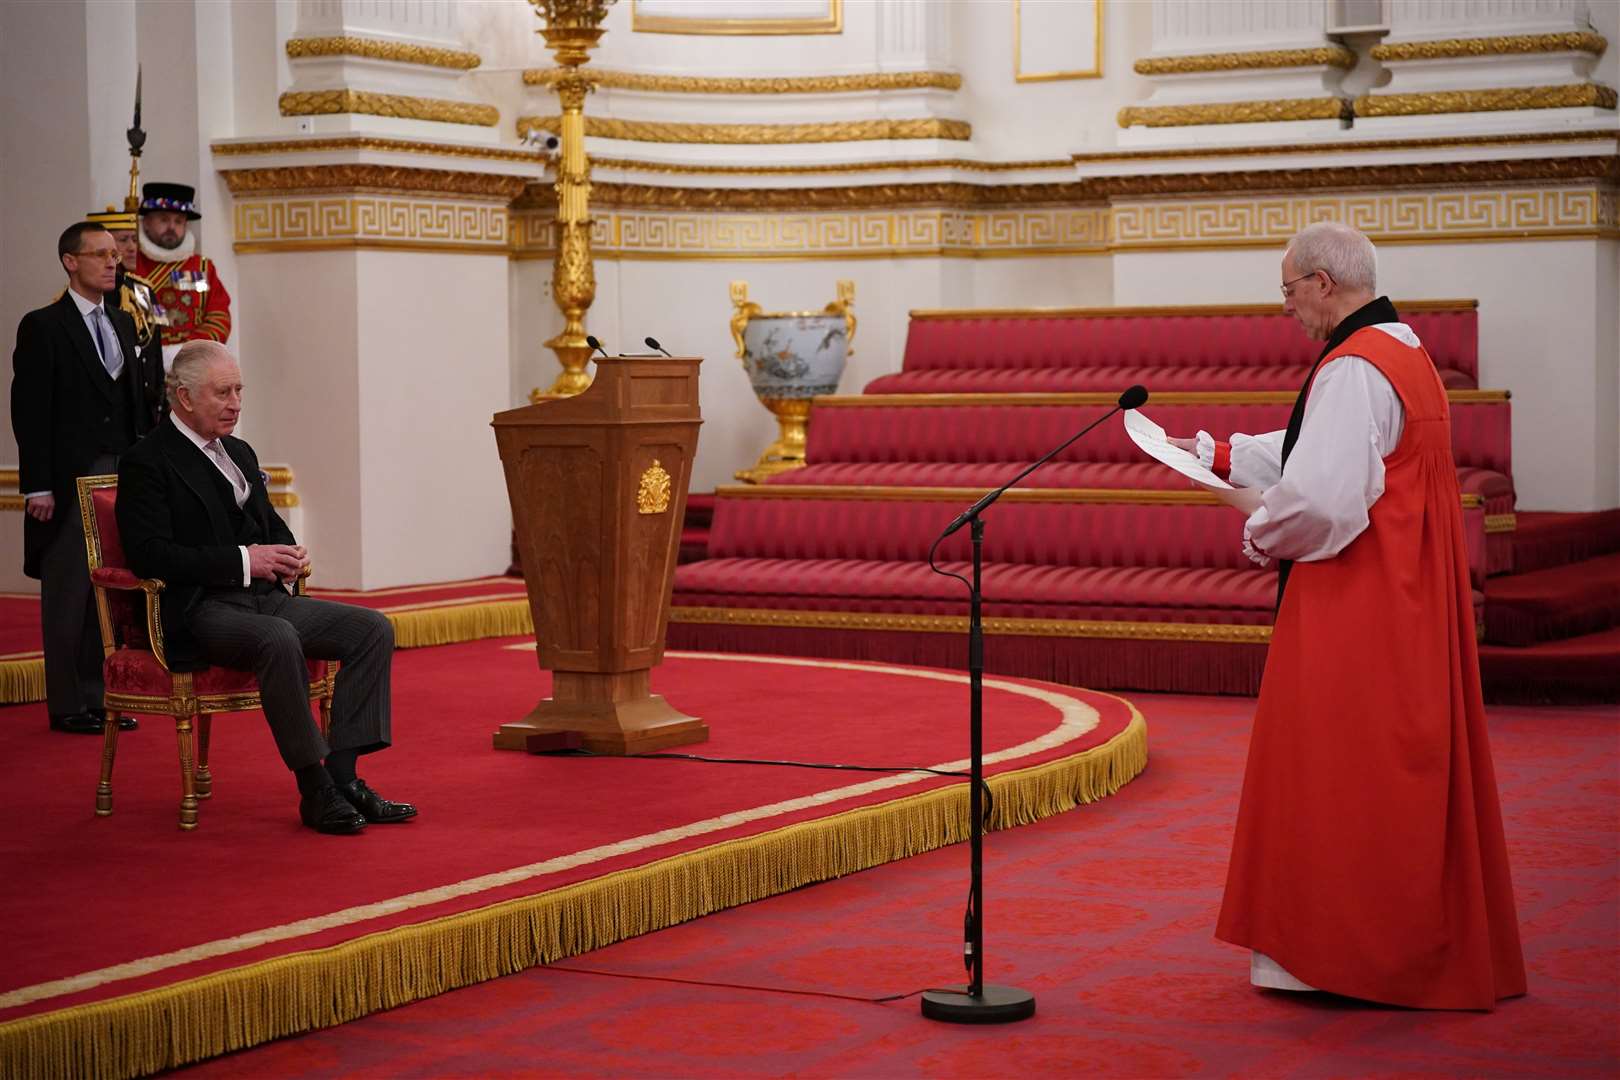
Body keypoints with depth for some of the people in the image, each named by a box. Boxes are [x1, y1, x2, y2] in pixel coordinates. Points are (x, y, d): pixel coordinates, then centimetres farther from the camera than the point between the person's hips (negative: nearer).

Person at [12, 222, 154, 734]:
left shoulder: (123, 324, 14)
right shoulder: (43, 327, -5)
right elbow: (30, 413, -9)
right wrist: (38, 486, -14)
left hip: (124, 476, 6)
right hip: (70, 480, -6)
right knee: (69, 594, 1)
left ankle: (99, 696, 16)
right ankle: (67, 705, 8)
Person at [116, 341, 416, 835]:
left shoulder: (240, 454, 21)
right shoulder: (145, 463, -5)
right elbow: (150, 554, -16)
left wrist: (289, 554, 6)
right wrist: (243, 561, -18)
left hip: (265, 596, 8)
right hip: (199, 611, -8)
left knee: (373, 628, -11)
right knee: (278, 639, -38)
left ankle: (341, 775, -16)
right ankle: (313, 790, -27)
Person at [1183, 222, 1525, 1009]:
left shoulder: (1352, 370, -19)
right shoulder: (1404, 355, 14)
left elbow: (1320, 497, -26)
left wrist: (1261, 524, -6)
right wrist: (1213, 454, 26)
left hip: (1352, 610, -10)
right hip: (1410, 605, 10)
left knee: (1330, 776, -2)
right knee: (1404, 768, 14)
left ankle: (1326, 949, 4)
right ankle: (1421, 944, 22)